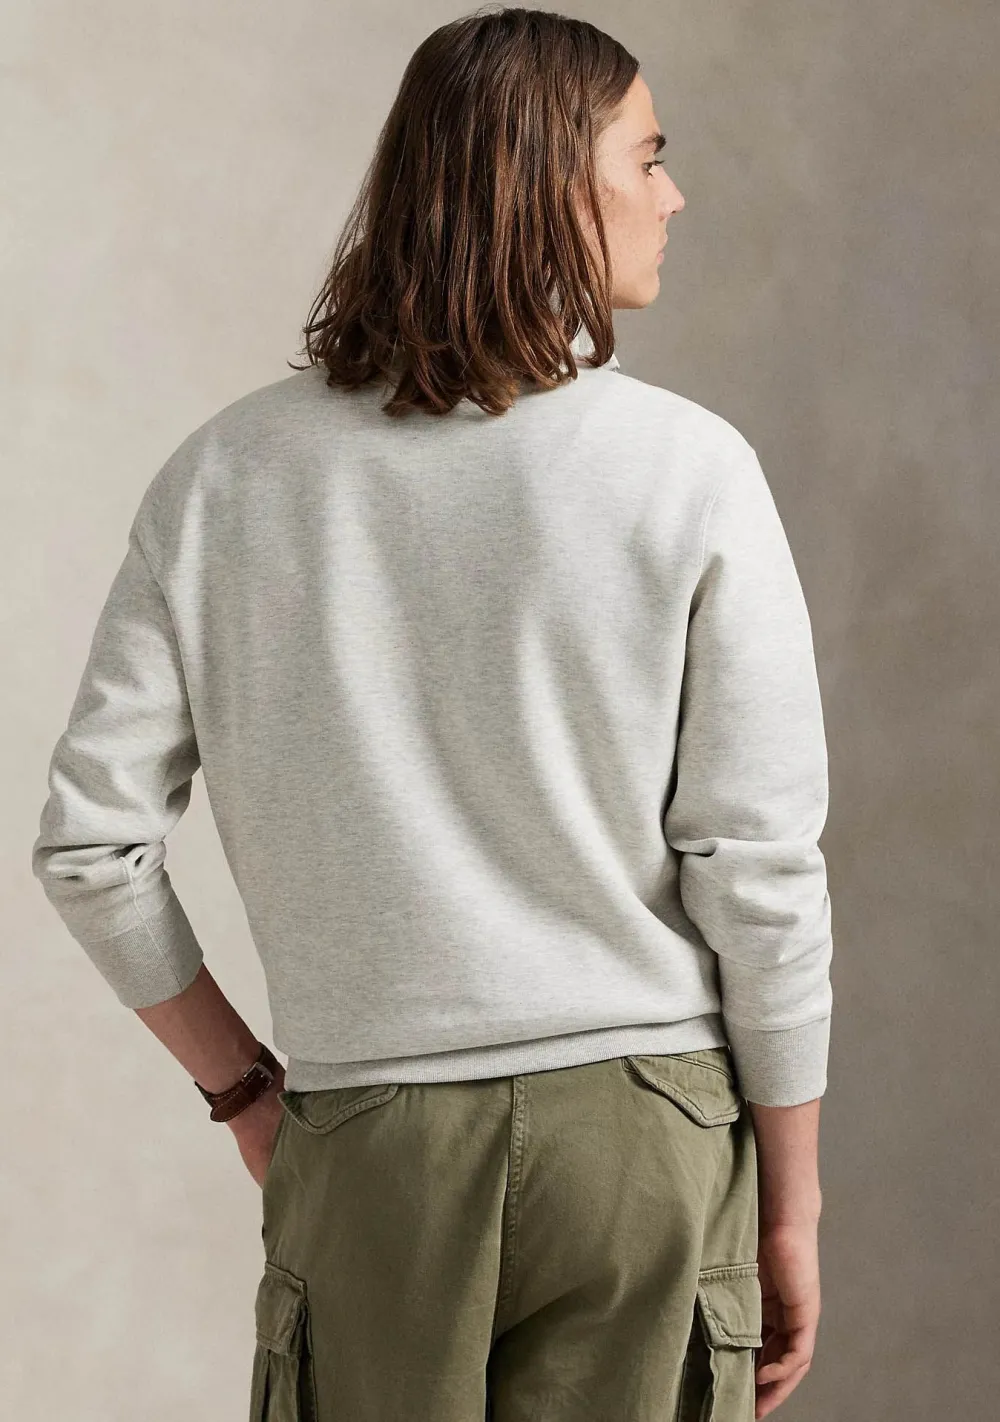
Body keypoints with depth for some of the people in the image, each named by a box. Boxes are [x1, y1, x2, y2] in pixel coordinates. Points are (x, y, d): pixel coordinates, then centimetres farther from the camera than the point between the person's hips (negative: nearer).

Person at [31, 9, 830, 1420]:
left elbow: (90, 843, 0)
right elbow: (761, 870, -8)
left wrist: (243, 1089, 12)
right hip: (641, 1122, -1)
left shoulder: (231, 472, 0)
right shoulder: (687, 470, -8)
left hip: (369, 1138, 2)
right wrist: (790, 1208, 3)